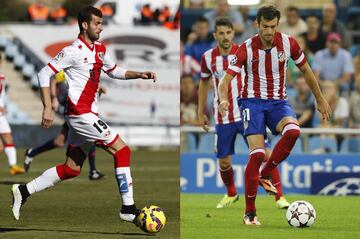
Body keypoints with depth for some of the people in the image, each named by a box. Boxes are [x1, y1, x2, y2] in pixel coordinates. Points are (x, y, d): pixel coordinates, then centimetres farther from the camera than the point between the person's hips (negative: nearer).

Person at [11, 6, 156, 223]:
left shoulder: (100, 49, 13)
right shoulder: (75, 51, -12)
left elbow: (114, 71, 29)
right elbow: (45, 74, -12)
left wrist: (139, 74, 13)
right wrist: (48, 108, -19)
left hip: (86, 115, 9)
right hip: (81, 113, -9)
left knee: (72, 169, 12)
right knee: (122, 150, -11)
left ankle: (23, 191, 18)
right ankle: (128, 209, -9)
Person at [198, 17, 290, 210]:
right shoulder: (208, 57, 0)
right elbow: (204, 83, 15)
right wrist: (201, 112, 15)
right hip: (222, 119, 2)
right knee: (224, 161, 7)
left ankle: (279, 197, -5)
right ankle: (231, 194, 35)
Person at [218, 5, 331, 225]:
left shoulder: (288, 43, -4)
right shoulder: (247, 49, -11)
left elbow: (305, 70, 12)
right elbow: (226, 79, -12)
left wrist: (320, 99, 17)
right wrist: (223, 99, -34)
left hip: (278, 102, 2)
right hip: (253, 102, -2)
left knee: (293, 130, -31)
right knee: (257, 153, -18)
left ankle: (265, 175, -8)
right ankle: (250, 212, -6)